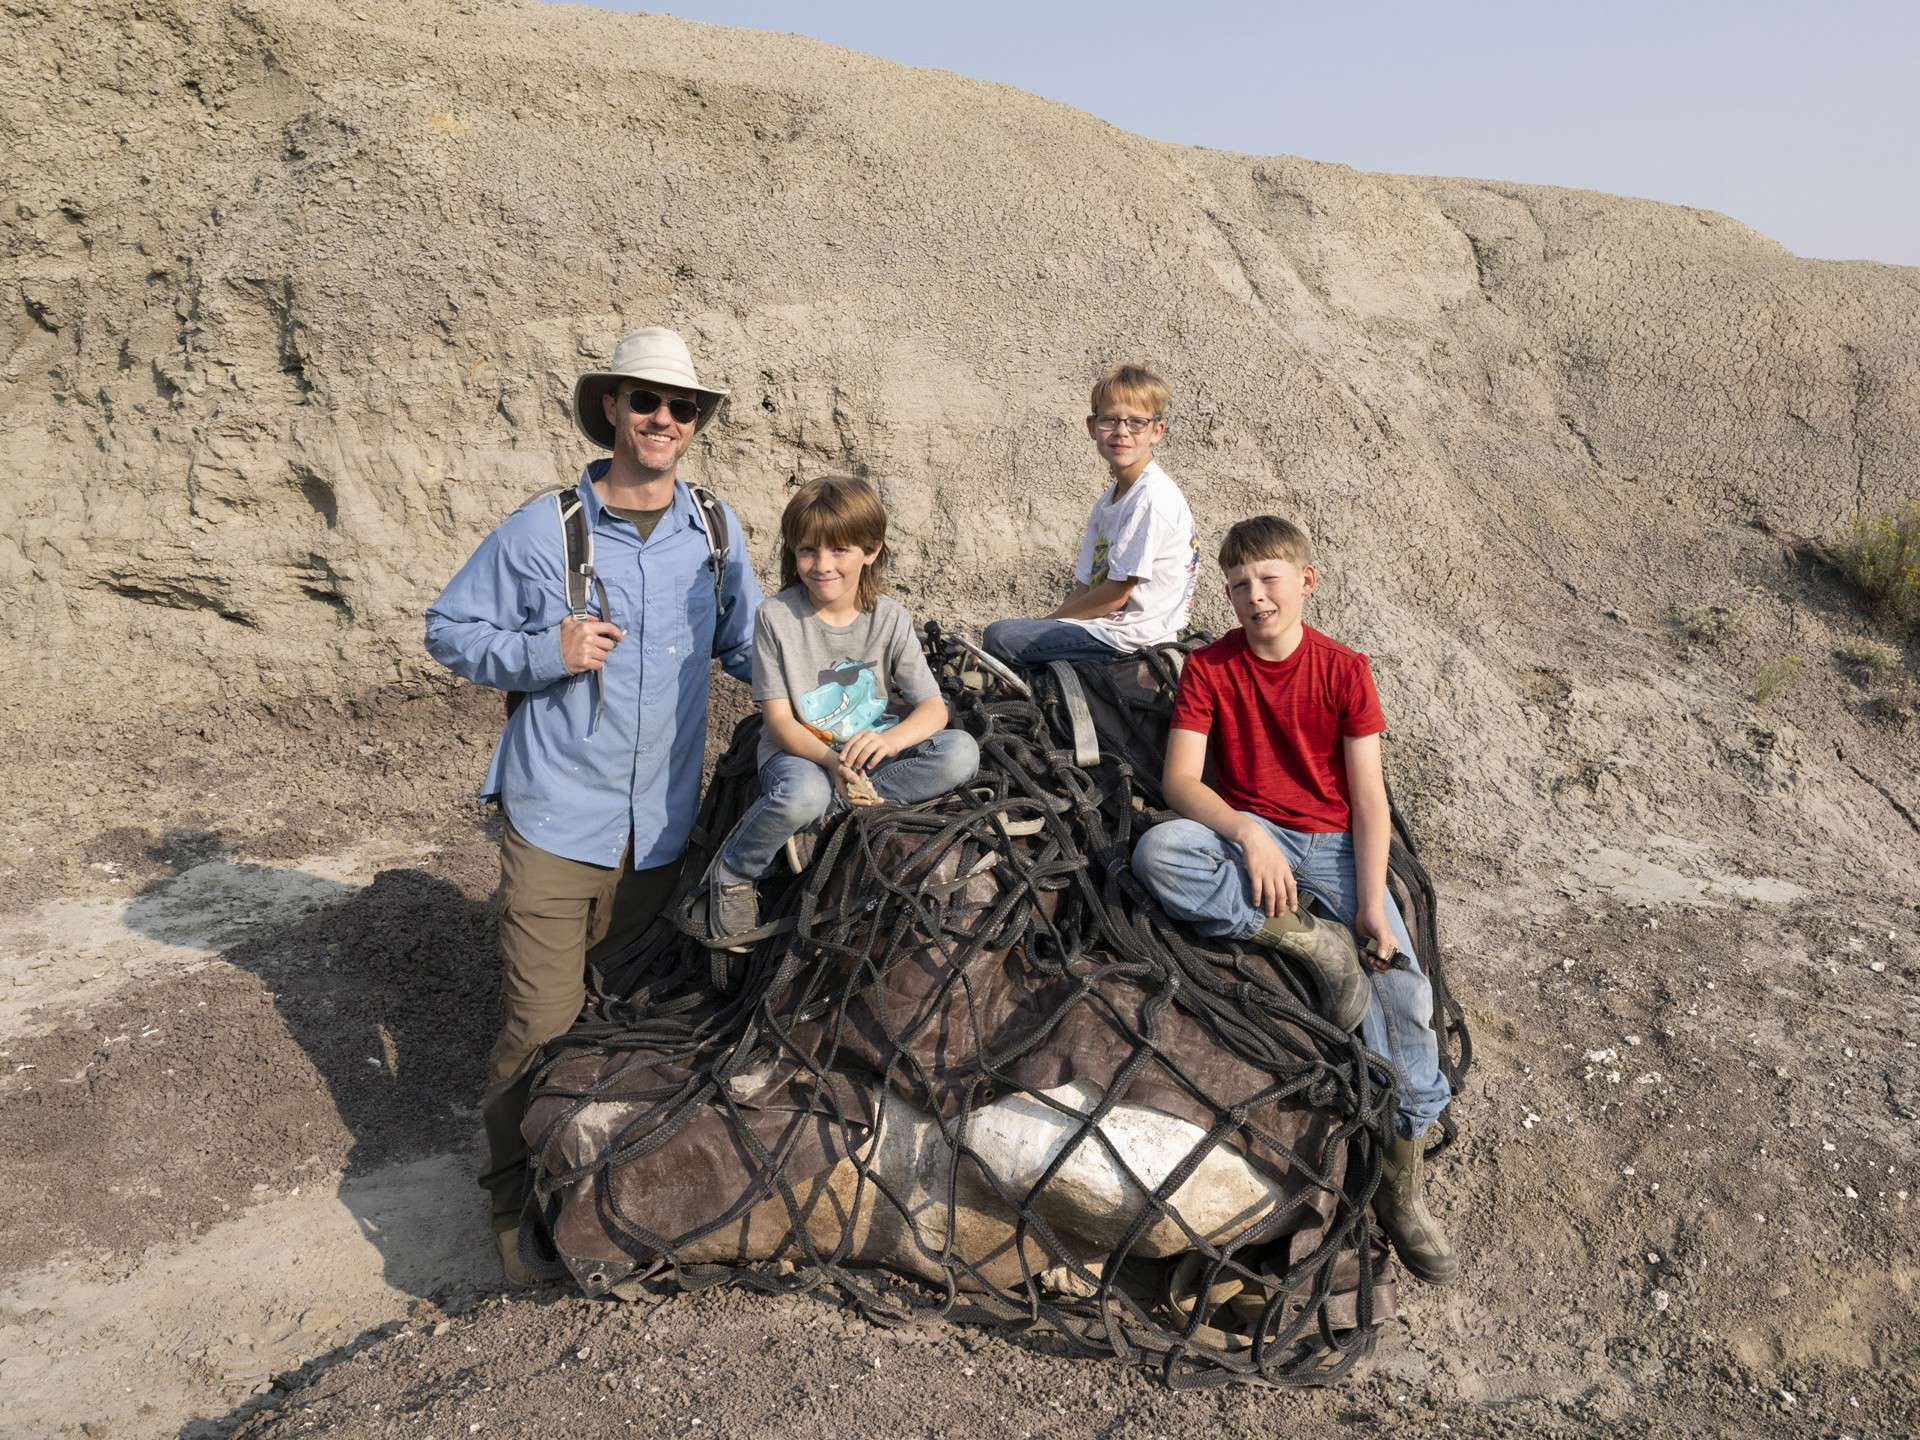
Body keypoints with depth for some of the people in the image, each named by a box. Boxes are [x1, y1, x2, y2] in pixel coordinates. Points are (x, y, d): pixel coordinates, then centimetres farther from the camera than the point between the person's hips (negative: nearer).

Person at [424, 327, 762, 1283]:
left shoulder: (715, 530, 5)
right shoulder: (543, 530, -7)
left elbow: (746, 646, 17)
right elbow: (449, 631, -1)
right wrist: (546, 654, -16)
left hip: (662, 830, 4)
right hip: (556, 821, -3)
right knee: (542, 1024, -1)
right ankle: (516, 1202, 22)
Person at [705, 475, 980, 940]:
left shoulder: (890, 618, -4)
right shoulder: (777, 616, -9)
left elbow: (934, 708, -7)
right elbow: (778, 718, -10)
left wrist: (888, 740, -30)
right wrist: (831, 761, -29)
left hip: (873, 753, 3)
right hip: (799, 752, -3)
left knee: (961, 752, -24)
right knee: (804, 795, -40)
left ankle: (834, 807, -21)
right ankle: (732, 874, -10)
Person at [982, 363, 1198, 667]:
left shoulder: (1154, 498, -17)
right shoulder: (1108, 499, 13)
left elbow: (1114, 595, -16)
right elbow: (1085, 587, 12)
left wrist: (1051, 620, -6)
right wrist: (1050, 622, -4)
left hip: (1131, 639, -9)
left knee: (998, 636, -17)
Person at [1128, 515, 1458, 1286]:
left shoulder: (1345, 671, -2)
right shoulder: (1209, 667, -1)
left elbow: (1369, 797, -6)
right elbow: (1180, 779, -9)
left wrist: (1372, 905, -16)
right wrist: (1248, 832, -27)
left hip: (1334, 844, 0)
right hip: (1245, 834, 0)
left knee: (1402, 984, -19)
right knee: (1157, 852, -32)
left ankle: (1401, 1179, -5)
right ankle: (1308, 939, -23)